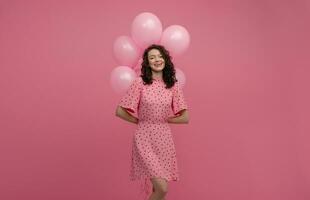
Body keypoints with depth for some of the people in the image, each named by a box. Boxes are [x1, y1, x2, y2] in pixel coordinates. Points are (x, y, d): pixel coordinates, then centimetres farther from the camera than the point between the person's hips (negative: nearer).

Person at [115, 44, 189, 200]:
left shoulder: (173, 85, 1)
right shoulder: (140, 82, -7)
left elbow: (185, 118, 2)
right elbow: (119, 111, -5)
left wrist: (163, 119, 0)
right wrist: (140, 121, 2)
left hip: (164, 139, 4)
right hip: (144, 138, -3)